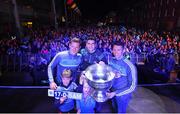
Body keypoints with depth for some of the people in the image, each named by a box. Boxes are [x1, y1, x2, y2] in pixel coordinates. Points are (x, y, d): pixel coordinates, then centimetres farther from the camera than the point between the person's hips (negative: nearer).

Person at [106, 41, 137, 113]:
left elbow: (132, 87, -22)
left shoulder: (130, 66, -28)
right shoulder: (110, 60, -13)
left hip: (122, 94, -4)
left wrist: (115, 93, -25)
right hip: (112, 91, 5)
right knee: (115, 108, 30)